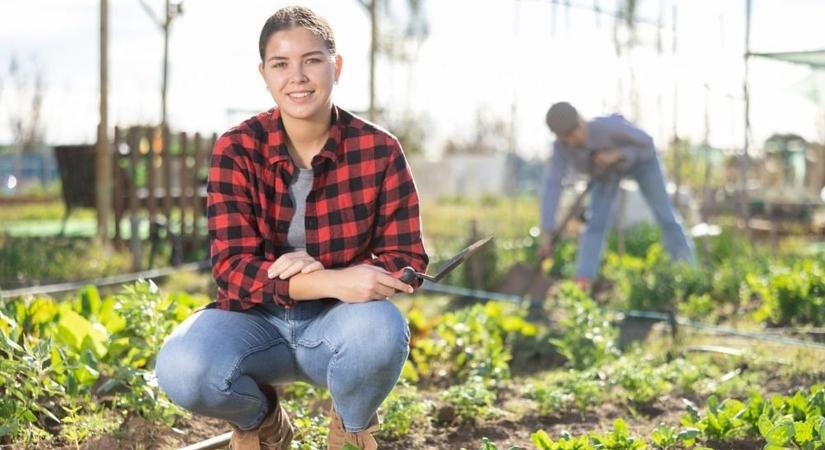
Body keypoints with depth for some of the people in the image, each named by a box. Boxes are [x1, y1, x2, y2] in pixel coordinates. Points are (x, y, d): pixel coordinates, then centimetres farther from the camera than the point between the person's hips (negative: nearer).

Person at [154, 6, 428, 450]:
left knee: (381, 330, -36)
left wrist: (322, 273, -28)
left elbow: (407, 261, -8)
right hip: (256, 319, 0)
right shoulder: (237, 150, -10)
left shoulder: (379, 150, -9)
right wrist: (333, 283, -36)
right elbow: (232, 268, -18)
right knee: (182, 371, -32)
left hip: (337, 322, 0)